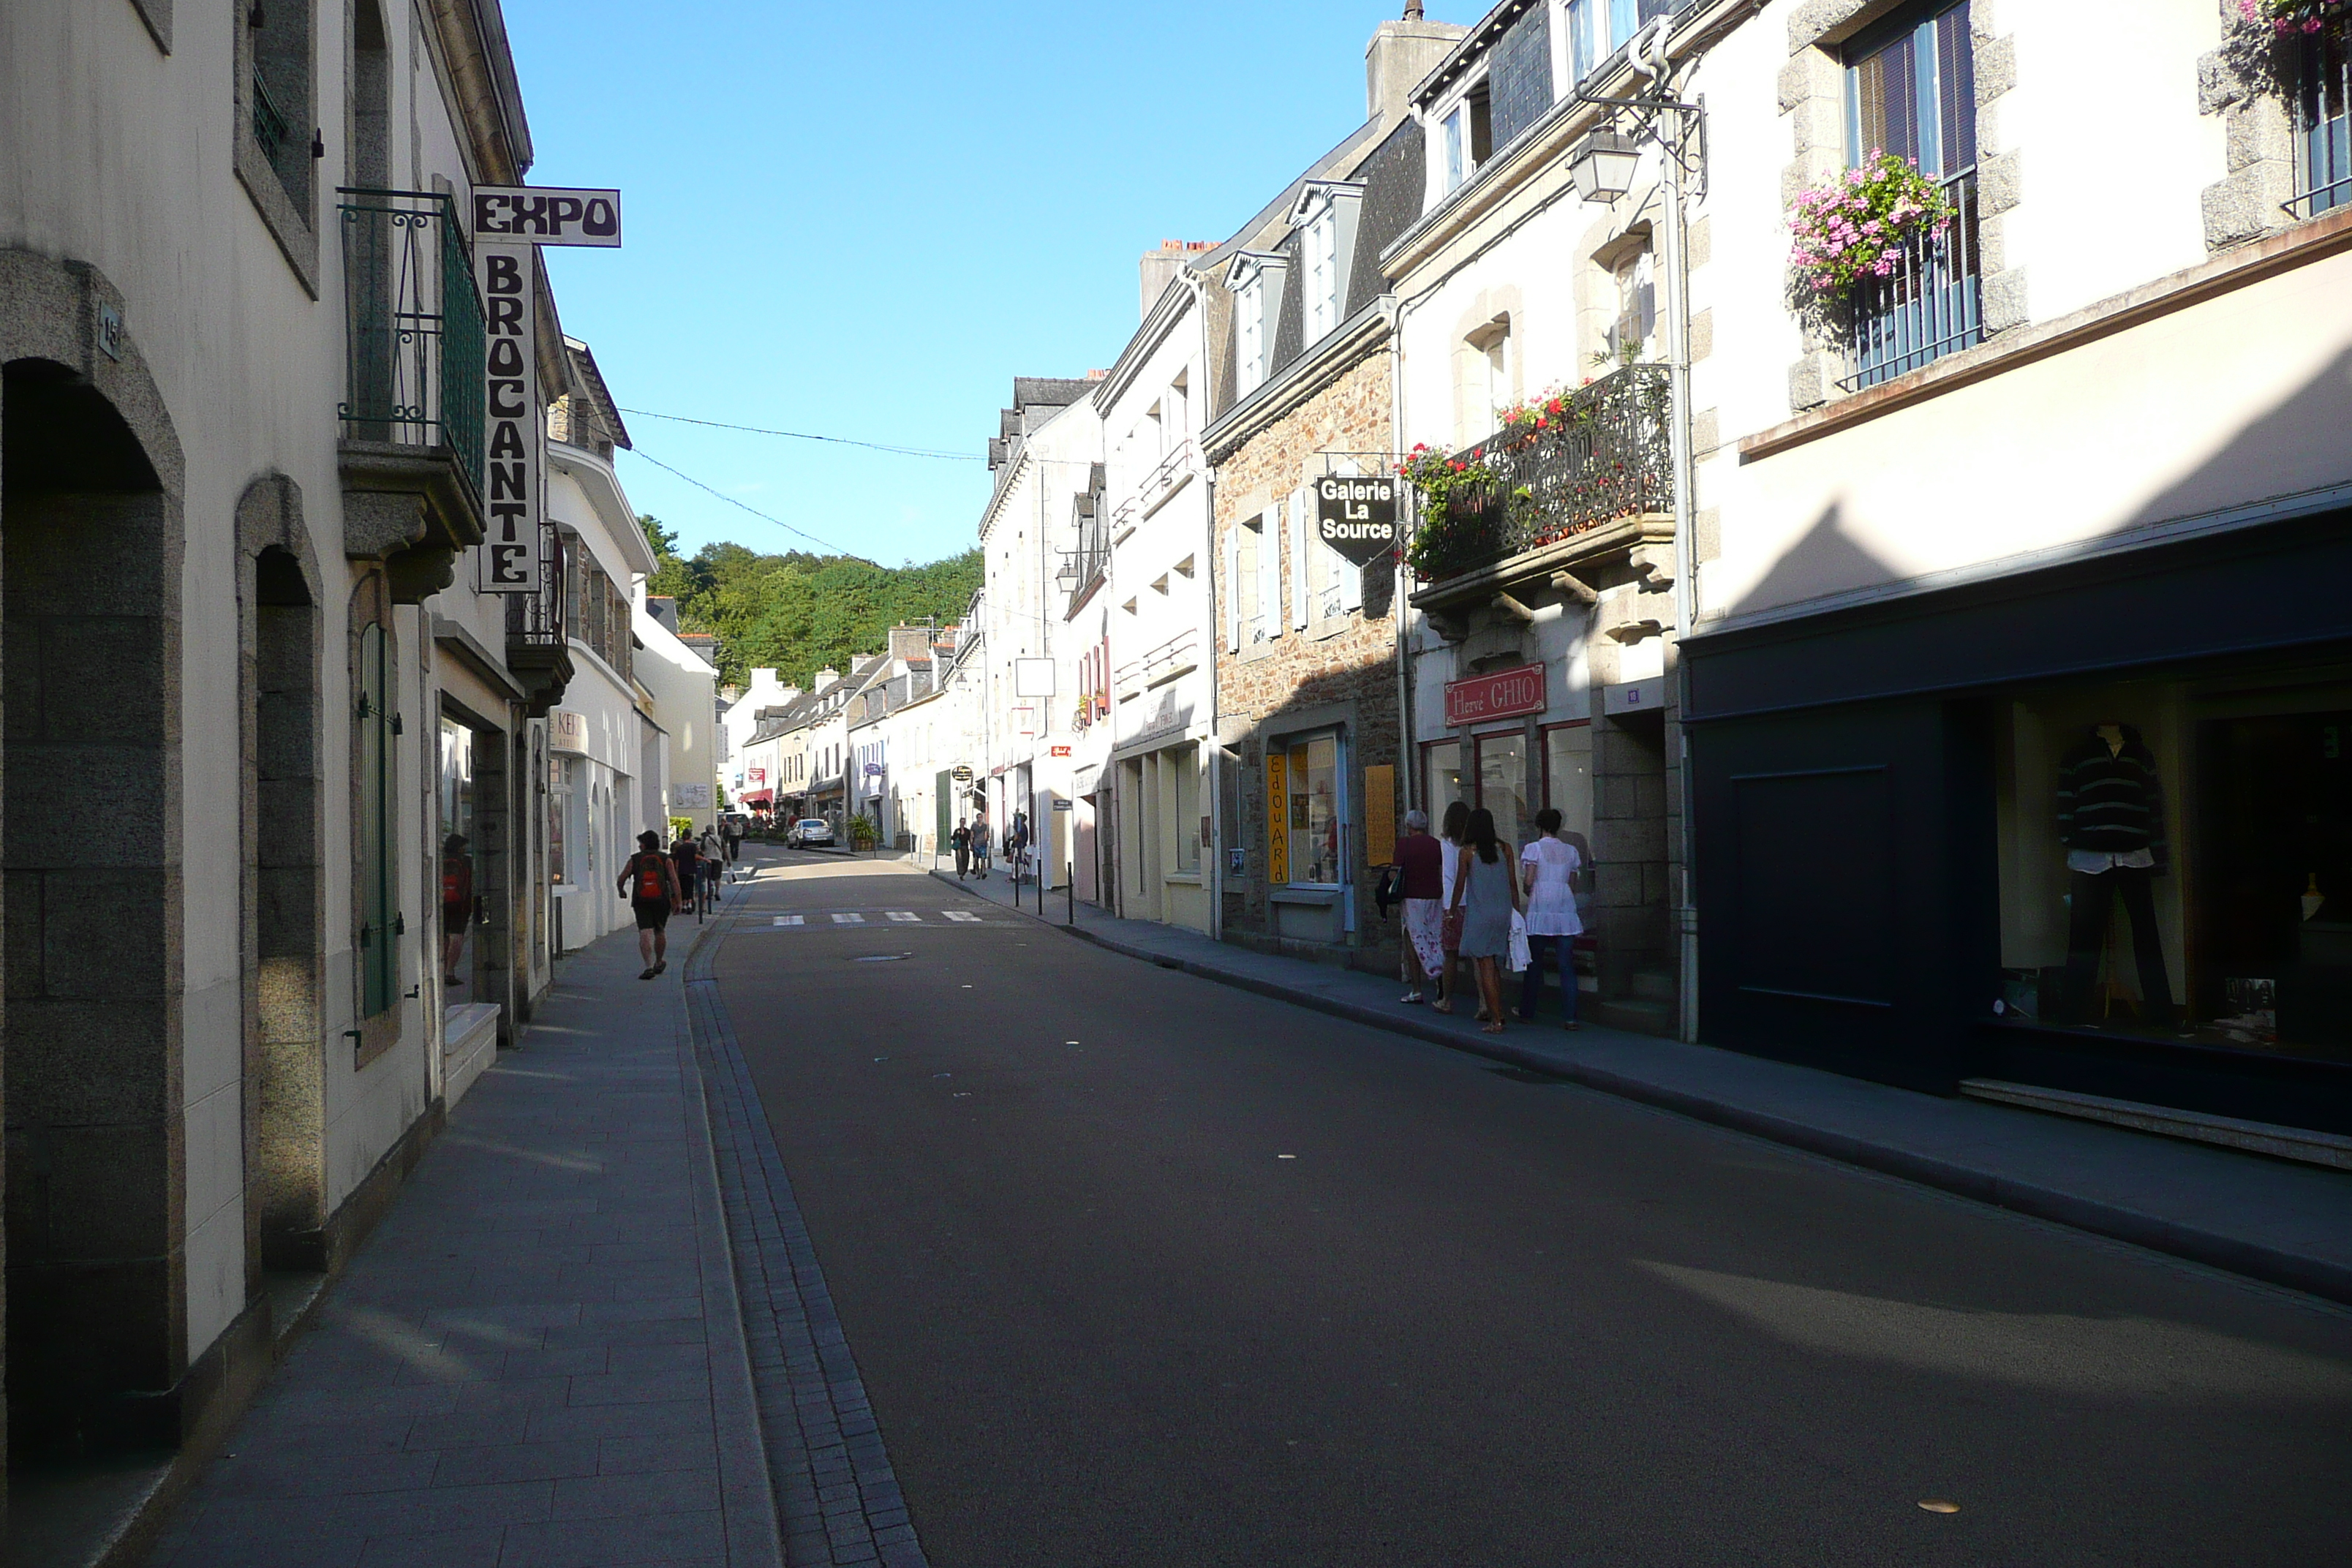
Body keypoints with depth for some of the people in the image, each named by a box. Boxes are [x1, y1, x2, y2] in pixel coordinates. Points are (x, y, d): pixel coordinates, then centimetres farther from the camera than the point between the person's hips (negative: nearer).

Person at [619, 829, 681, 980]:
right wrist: (676, 902, -2)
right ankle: (659, 963, 34)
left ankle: (649, 966, -21)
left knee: (645, 933, -7)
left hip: (641, 902, -2)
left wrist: (621, 891, 25)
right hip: (662, 901, 2)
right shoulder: (665, 859, 5)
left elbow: (622, 878, 4)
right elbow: (674, 881, -3)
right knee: (660, 932, 18)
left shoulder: (635, 859, 3)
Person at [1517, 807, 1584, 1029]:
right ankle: (1569, 1017, -6)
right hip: (1566, 911, 3)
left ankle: (1527, 1012, 17)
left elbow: (1529, 881, -9)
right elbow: (1572, 885, 12)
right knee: (1567, 966, 0)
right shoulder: (1570, 850, 10)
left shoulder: (1534, 848, -2)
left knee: (1534, 964, 8)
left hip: (1540, 912, -3)